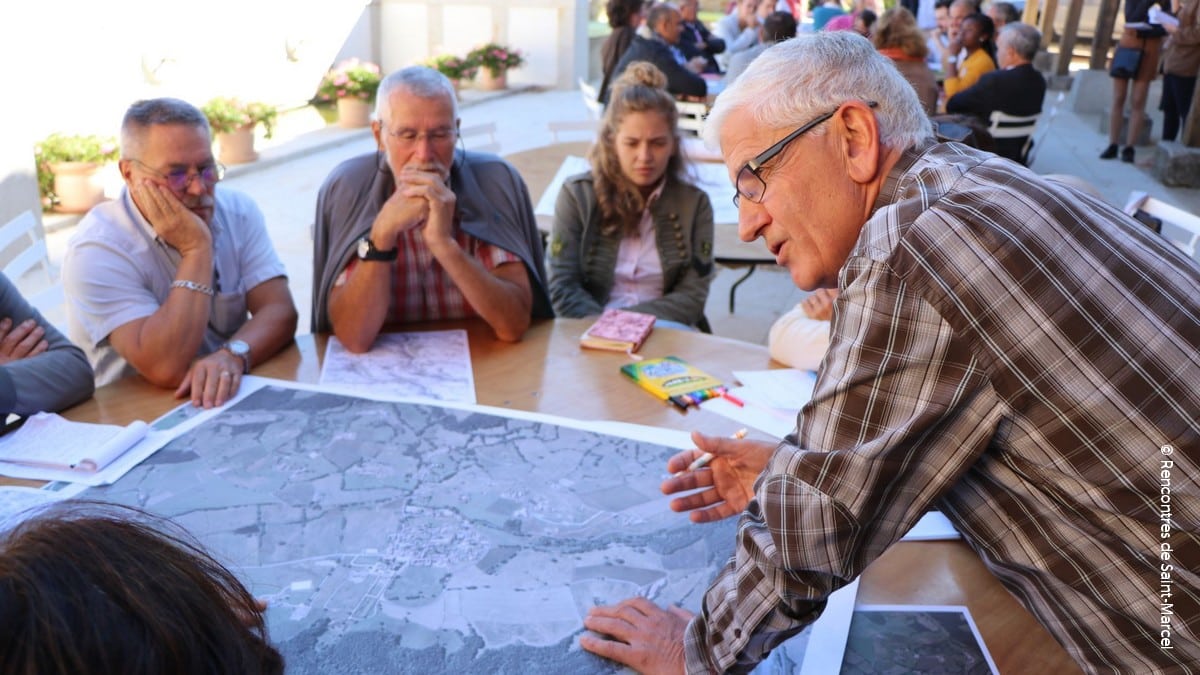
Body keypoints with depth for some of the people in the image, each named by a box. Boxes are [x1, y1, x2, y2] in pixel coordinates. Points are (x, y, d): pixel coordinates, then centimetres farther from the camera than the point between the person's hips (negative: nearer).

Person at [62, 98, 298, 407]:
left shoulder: (239, 211, 0)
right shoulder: (96, 249, -13)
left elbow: (280, 311, -9)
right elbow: (166, 369, -23)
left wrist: (233, 356, -28)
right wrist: (197, 250, -20)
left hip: (235, 396, 3)